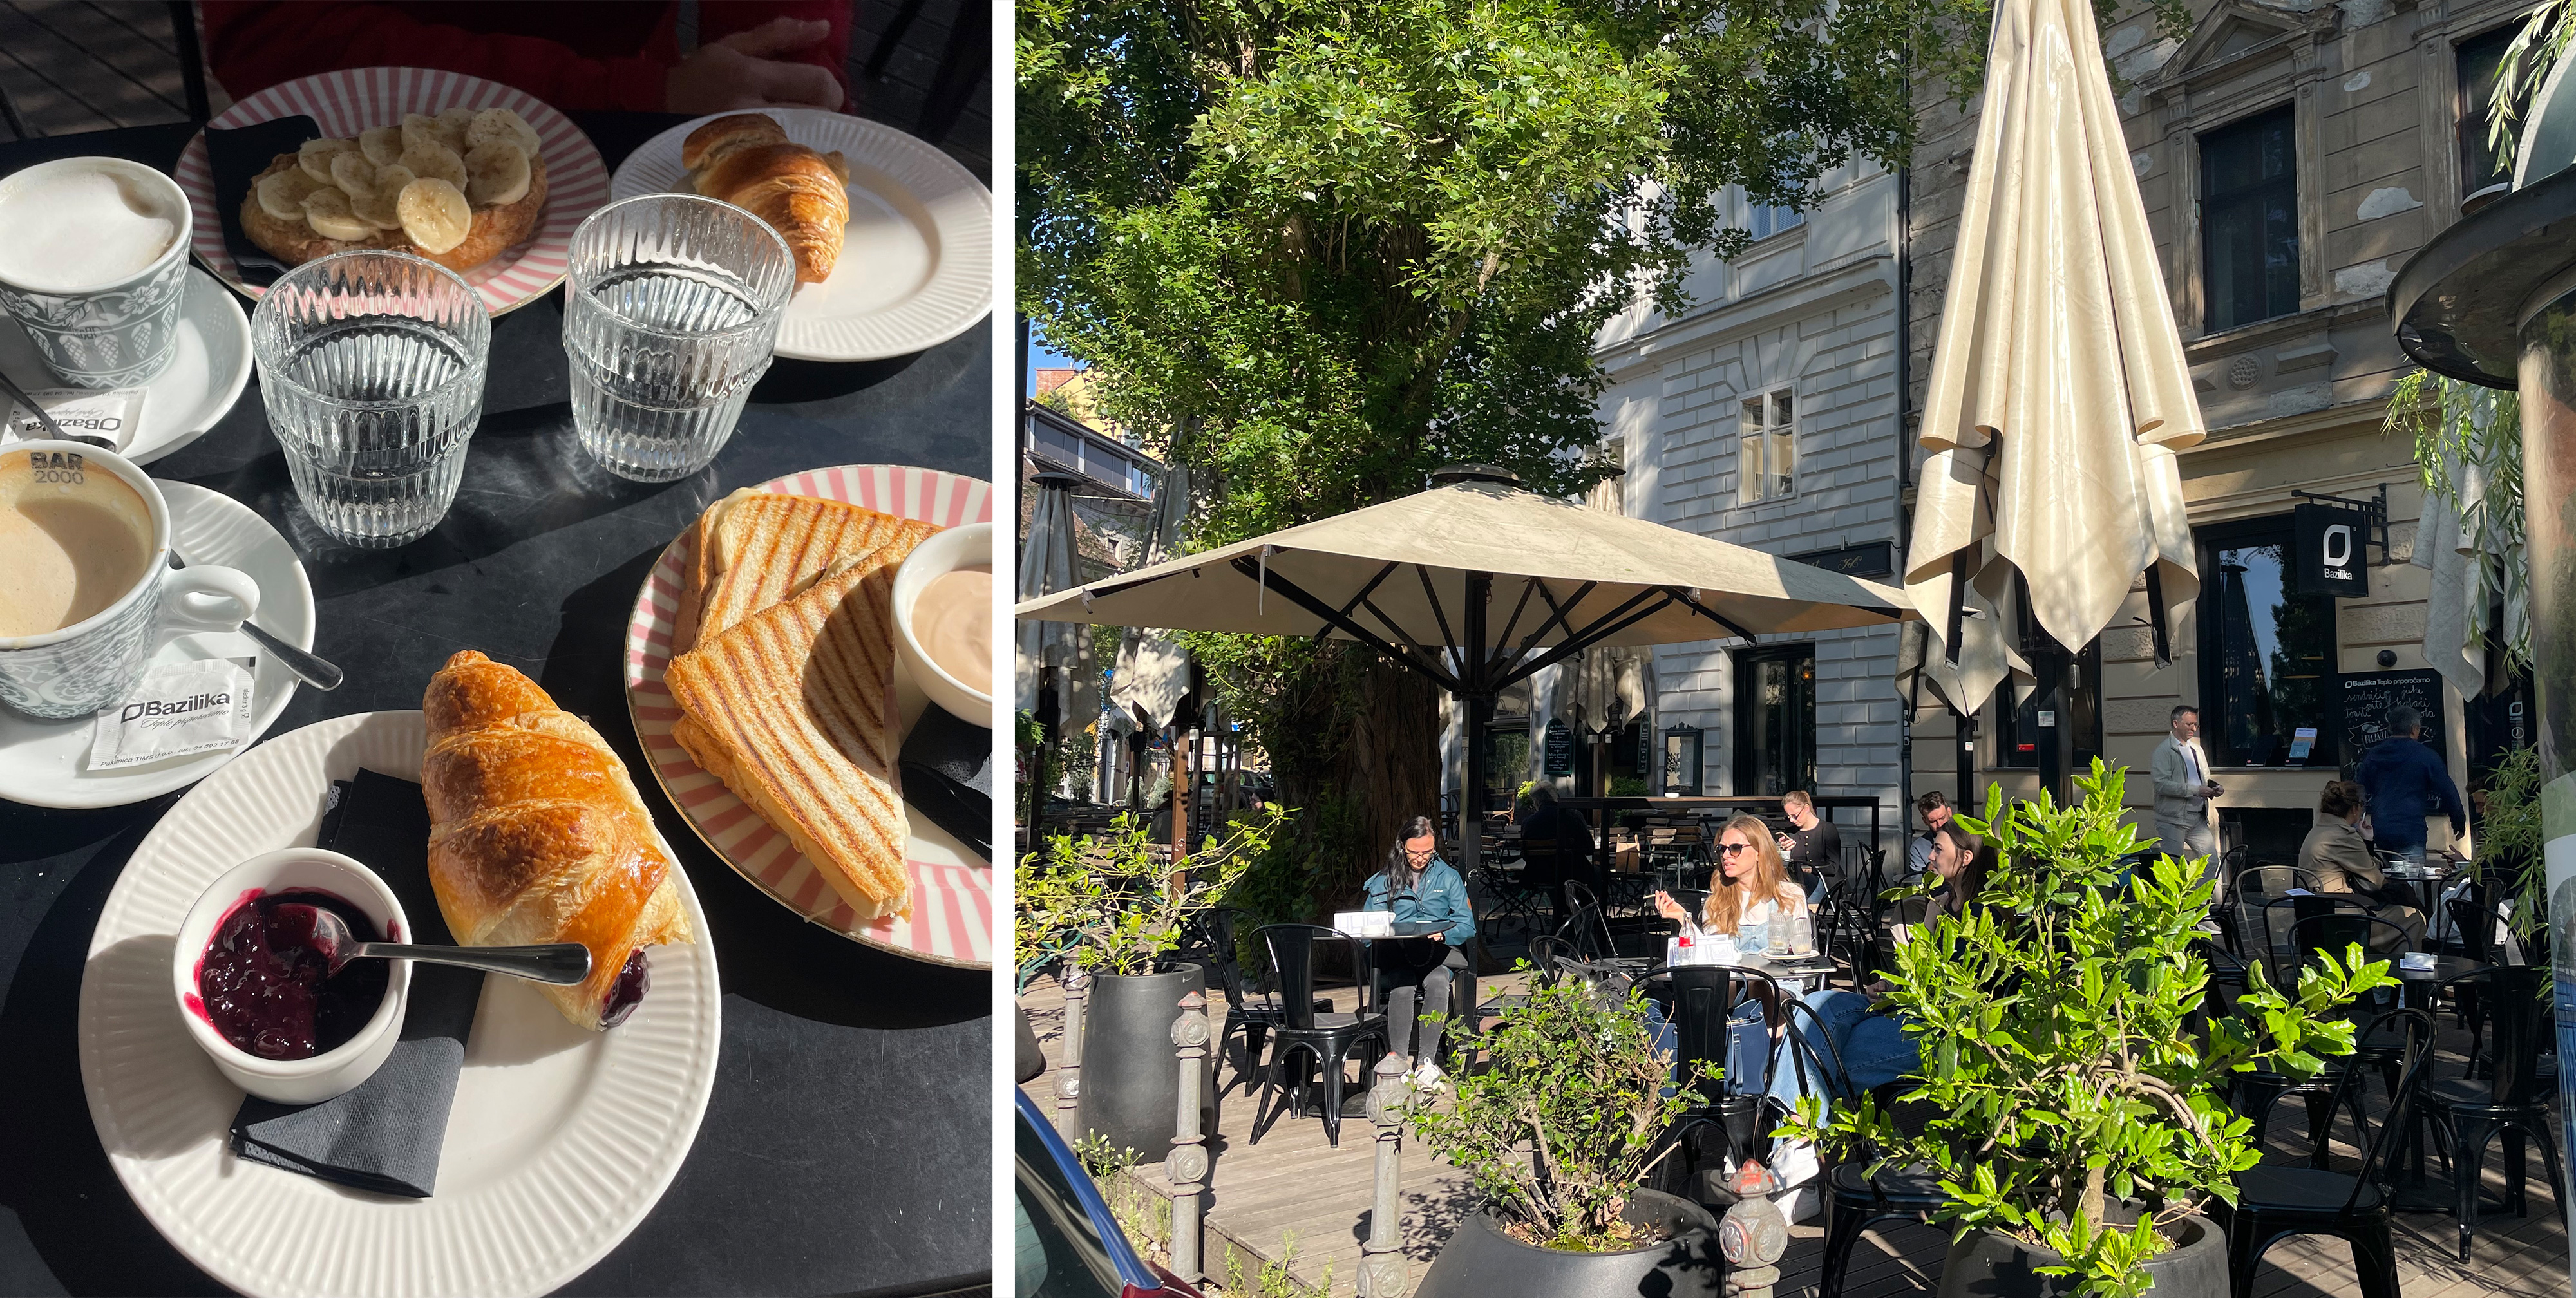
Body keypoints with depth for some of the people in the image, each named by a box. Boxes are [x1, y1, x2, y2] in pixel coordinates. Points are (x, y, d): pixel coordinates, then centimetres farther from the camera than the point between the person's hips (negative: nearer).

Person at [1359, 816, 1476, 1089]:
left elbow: (1467, 925, 8)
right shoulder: (1383, 881, 15)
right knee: (1403, 984, -35)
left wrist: (1444, 935, -12)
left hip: (1439, 953, 0)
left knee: (1437, 981, -36)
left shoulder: (1448, 877, 14)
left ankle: (1426, 1063, -37)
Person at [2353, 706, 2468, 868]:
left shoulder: (2372, 756, 11)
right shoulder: (2427, 756, -1)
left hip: (2379, 832, 5)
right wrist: (2459, 822, 16)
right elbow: (2448, 792, 3)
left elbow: (2358, 792, 15)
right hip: (2411, 833, -5)